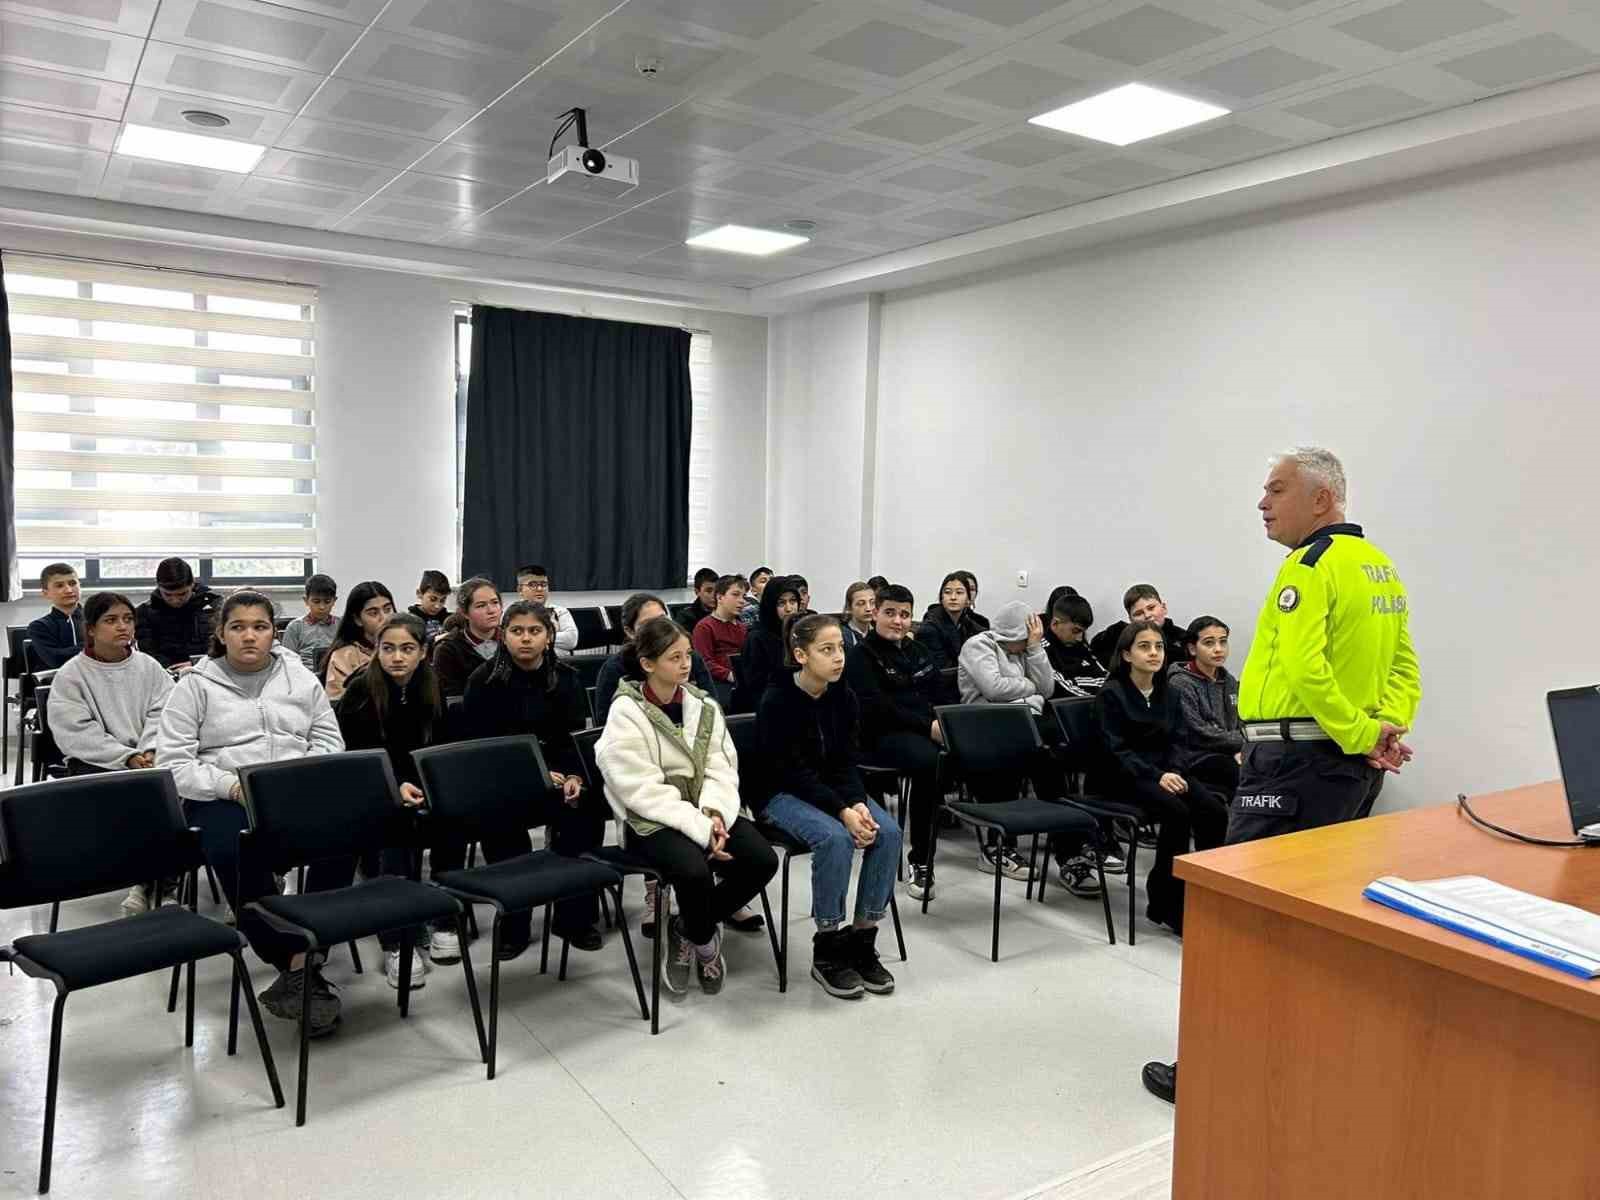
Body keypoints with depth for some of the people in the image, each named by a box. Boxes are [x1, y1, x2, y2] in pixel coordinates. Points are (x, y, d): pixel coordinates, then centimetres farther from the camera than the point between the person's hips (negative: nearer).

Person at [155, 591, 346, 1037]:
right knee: (236, 852, -37)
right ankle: (297, 967, -23)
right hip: (223, 799, -2)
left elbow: (329, 742, 12)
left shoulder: (301, 678, 14)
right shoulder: (195, 686, 5)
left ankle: (299, 965, -24)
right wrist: (231, 786, -17)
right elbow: (174, 763, -1)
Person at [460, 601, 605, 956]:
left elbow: (576, 737, 3)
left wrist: (574, 776, -19)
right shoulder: (483, 681, -2)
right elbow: (478, 745, -7)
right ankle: (514, 924, -15)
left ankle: (575, 916, -9)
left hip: (557, 776, 3)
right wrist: (533, 774, -21)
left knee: (586, 806, -25)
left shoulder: (566, 678, 6)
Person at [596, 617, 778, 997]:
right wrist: (699, 828, -25)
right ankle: (703, 939, 3)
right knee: (694, 870, -34)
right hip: (652, 819, -5)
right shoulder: (626, 713, -12)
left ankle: (687, 927, 7)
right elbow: (642, 791, -19)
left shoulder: (703, 705, 5)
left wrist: (714, 813, -20)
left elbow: (722, 768, 1)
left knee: (762, 860, -18)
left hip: (705, 811, 5)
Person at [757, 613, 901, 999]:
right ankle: (827, 951, -17)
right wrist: (842, 811, -29)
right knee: (834, 837, -33)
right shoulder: (777, 700, -17)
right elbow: (793, 771, -20)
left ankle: (862, 940, -8)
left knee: (888, 832, -21)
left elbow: (846, 763, -1)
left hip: (835, 789, 6)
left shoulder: (844, 696, -1)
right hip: (785, 793, -5)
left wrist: (858, 803, -21)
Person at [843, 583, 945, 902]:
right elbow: (878, 708, -12)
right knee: (930, 761, -37)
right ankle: (921, 863, -26)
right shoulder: (860, 656, 1)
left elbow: (941, 694, 22)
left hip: (928, 729, 6)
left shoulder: (918, 651, 23)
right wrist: (928, 727, -19)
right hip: (882, 735, -6)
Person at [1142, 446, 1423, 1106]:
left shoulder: (1311, 565, -14)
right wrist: (1387, 728, 1)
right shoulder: (1381, 566, 15)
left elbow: (1305, 669, -26)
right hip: (1353, 769, 10)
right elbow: (1406, 666, 15)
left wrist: (1362, 736, -17)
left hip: (1296, 762, -10)